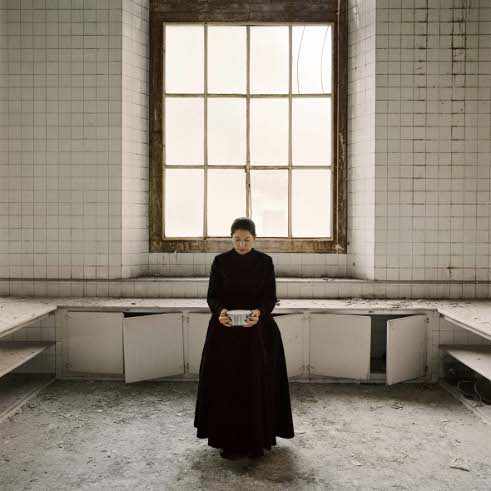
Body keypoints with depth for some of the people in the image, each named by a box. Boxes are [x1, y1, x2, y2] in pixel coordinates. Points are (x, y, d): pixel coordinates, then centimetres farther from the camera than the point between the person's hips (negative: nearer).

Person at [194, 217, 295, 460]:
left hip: (258, 330, 0)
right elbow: (212, 296, 0)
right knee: (227, 385, -1)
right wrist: (220, 312, -22)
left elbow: (271, 297, -2)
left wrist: (258, 313, -23)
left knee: (258, 385, 1)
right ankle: (230, 442, 11)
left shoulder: (265, 262, -1)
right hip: (225, 330, 0)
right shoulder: (220, 261, -1)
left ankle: (257, 440, 15)